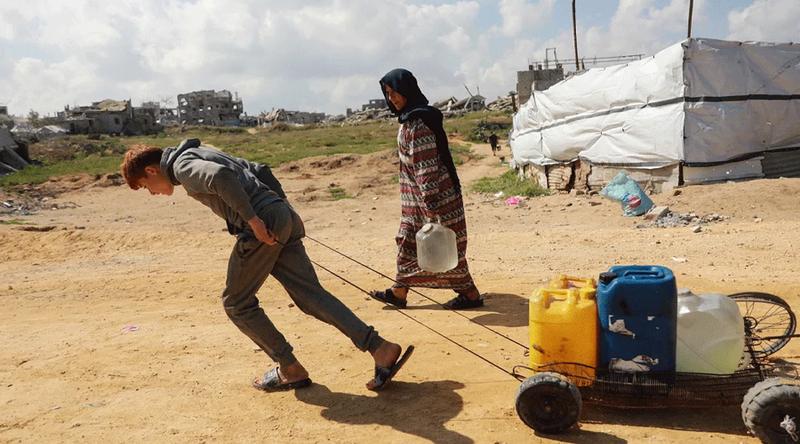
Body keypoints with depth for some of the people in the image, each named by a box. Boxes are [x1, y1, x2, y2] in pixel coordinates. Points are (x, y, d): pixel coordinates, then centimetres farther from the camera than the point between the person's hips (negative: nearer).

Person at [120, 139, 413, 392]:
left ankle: (290, 369, 15)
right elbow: (260, 170, 27)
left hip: (262, 227, -9)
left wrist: (252, 219, -20)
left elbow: (221, 177, -24)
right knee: (311, 295, 5)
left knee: (237, 303, 9)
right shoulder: (200, 154, 29)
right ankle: (381, 349, -2)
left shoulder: (182, 165, 0)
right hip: (284, 218, 9)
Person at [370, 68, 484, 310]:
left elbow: (427, 168, -24)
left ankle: (471, 293, 12)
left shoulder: (417, 124, -20)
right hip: (416, 197, 10)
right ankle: (399, 292, 24)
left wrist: (431, 206, -24)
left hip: (433, 194, -10)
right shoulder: (409, 119, 11)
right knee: (408, 239, 14)